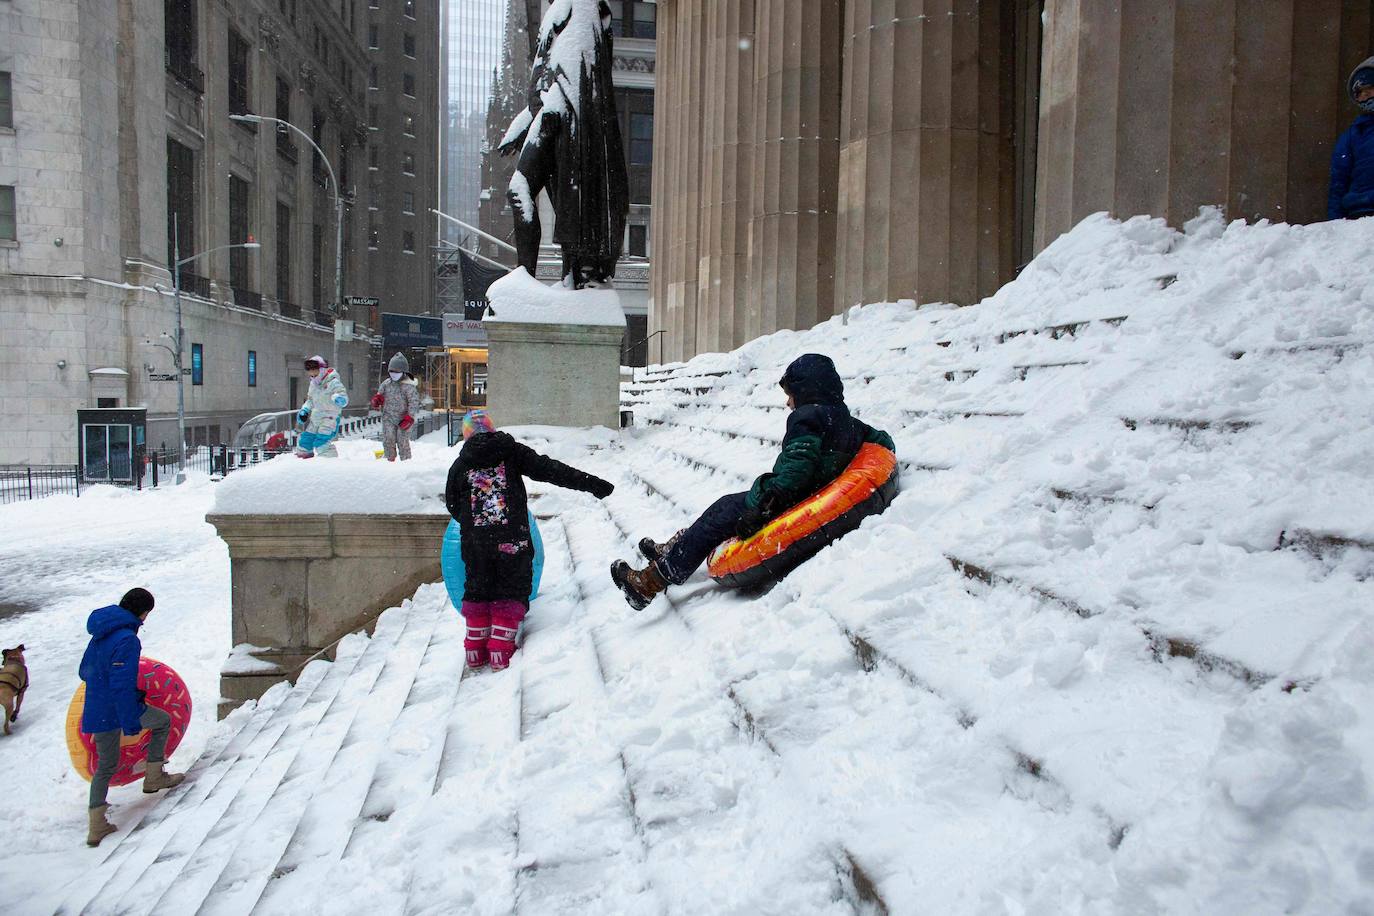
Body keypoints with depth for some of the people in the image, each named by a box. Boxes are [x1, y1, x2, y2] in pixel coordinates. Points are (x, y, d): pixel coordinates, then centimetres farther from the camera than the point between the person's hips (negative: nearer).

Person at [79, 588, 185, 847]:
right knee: (163, 721, 19)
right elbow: (122, 685, -24)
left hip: (96, 713, 8)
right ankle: (154, 777, 20)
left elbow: (85, 671, 19)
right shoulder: (127, 639, -20)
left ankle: (97, 826, 18)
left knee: (106, 766, 18)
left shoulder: (101, 634, 8)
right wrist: (131, 724, -22)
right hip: (121, 709, -8)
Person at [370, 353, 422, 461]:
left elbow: (414, 402, -11)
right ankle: (390, 460, 13)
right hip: (388, 418, 4)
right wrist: (376, 400, -2)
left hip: (403, 419, -4)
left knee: (403, 442, -4)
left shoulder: (409, 386, -9)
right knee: (388, 440, -2)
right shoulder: (386, 384, 7)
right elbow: (380, 394, 23)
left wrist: (409, 417, -16)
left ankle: (406, 461, 10)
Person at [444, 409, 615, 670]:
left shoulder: (459, 466, 7)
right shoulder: (512, 452, 1)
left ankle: (475, 648, 16)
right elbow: (550, 470, -5)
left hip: (474, 540, 2)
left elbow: (452, 505, 15)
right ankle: (500, 648, 2)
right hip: (512, 538, -2)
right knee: (512, 588, 9)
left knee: (477, 587, 16)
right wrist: (591, 483, -7)